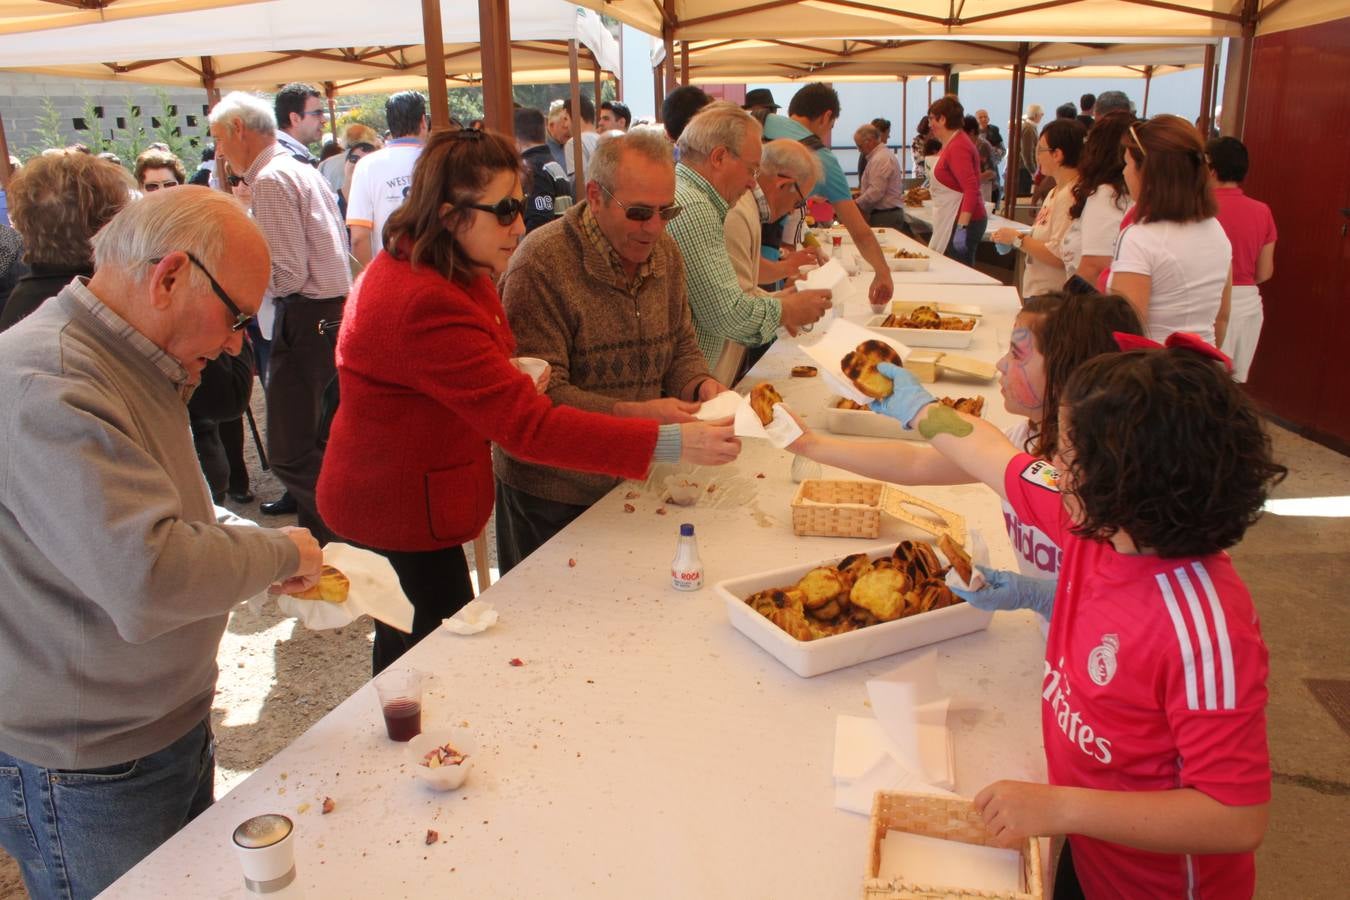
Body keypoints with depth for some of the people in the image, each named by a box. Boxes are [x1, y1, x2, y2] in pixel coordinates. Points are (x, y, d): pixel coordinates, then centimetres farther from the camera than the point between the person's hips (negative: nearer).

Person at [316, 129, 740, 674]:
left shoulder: (414, 264, 3)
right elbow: (528, 427, -36)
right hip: (401, 512, -10)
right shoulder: (424, 305, -32)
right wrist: (669, 443, -38)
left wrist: (517, 377, -9)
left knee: (404, 647, 24)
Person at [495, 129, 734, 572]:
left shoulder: (664, 252, 3)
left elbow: (681, 348, 11)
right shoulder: (541, 264, -20)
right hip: (551, 497, -6)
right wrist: (637, 414, -33)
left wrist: (700, 385, -12)